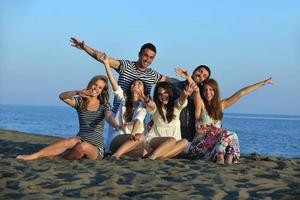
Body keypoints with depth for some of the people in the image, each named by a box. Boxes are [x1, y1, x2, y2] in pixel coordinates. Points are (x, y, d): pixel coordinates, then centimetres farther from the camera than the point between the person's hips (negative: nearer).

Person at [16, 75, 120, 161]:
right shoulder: (80, 102, 8)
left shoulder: (104, 105, 5)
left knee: (82, 146, -36)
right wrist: (77, 92, -31)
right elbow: (62, 96, -10)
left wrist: (116, 126, -42)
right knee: (72, 141, -35)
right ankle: (34, 155, -38)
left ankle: (53, 157, -21)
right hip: (81, 141, 1)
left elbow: (109, 117, -17)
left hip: (96, 149, -1)